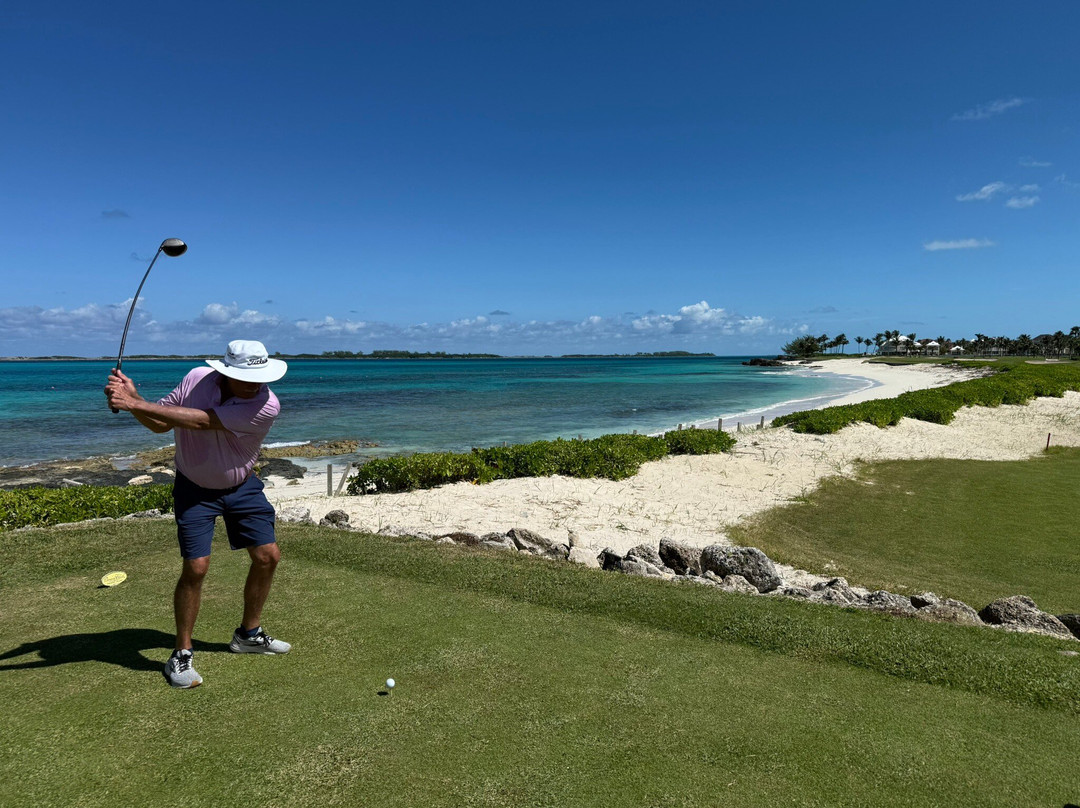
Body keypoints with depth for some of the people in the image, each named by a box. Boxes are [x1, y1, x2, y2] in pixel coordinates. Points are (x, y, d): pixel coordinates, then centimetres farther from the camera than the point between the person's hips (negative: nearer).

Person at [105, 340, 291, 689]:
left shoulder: (267, 405, -28)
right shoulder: (196, 379, -17)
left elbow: (200, 421, -34)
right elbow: (159, 423, -6)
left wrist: (136, 403, -35)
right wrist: (132, 398, -25)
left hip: (242, 487, 1)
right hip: (194, 489, -1)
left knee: (268, 556, 2)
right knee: (196, 567, -10)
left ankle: (249, 634, 25)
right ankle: (181, 654, 8)